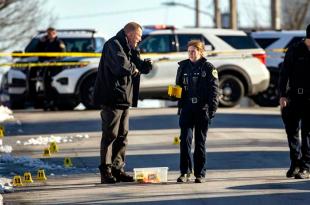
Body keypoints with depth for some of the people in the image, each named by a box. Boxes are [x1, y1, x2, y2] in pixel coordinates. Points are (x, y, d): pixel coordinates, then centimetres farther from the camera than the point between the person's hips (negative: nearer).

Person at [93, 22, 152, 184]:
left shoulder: (129, 49, 20)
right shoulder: (113, 45, -11)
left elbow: (142, 67, 17)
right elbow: (122, 65, -27)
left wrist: (145, 65, -6)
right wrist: (134, 69, -8)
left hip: (124, 99, 10)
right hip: (112, 98, -10)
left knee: (122, 135, 11)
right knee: (110, 135, -8)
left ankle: (117, 169, 17)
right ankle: (106, 172, -7)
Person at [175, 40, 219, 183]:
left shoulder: (208, 68, -1)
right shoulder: (183, 67, 9)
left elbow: (214, 90, -4)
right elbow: (179, 86, 16)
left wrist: (212, 109, -12)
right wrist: (180, 106, 4)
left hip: (202, 110, -2)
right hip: (187, 109, 2)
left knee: (200, 142, 4)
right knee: (185, 140, -6)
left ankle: (200, 174, 9)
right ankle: (185, 172, -2)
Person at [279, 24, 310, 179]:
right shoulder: (295, 51, 0)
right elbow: (284, 74, 2)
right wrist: (282, 95, -6)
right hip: (294, 97, 1)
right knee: (292, 131, 6)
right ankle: (295, 163, 21)